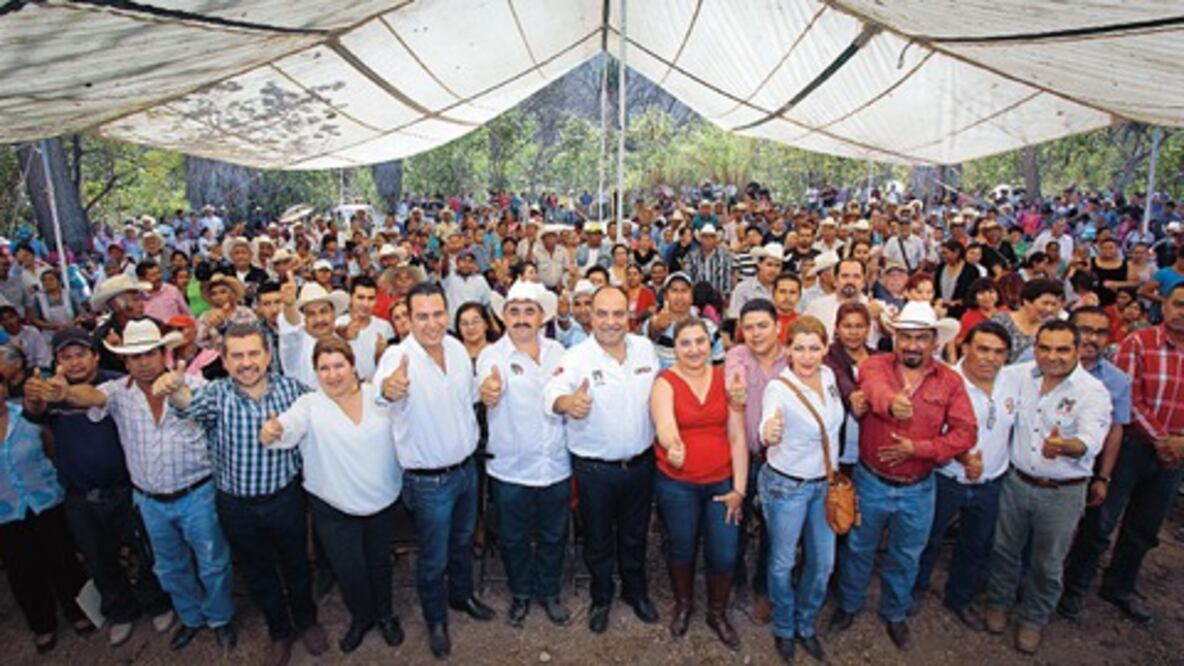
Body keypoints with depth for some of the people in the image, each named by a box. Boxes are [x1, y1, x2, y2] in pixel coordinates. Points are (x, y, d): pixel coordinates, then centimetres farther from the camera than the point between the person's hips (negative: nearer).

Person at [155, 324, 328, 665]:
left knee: (296, 566, 19)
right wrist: (175, 389, -56)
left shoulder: (291, 387, -11)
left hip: (285, 498, 0)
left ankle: (307, 621, 46)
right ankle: (279, 631, 44)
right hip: (237, 506, 0)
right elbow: (192, 405, -37)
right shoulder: (216, 394, -14)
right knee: (258, 573, 20)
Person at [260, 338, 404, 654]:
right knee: (348, 568, 14)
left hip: (383, 501, 1)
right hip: (333, 509, -1)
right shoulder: (310, 405, -12)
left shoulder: (378, 394, -6)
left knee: (379, 562, 21)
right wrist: (271, 431, -51)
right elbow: (289, 427, -31)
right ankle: (361, 618, 45)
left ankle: (385, 614, 48)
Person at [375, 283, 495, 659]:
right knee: (434, 558, 15)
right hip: (428, 481, -5)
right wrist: (389, 387, -69)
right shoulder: (398, 356, -25)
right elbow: (383, 383, -50)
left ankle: (462, 596, 52)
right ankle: (435, 620, 41)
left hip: (467, 467, 6)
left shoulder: (457, 347, -5)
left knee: (463, 541, 27)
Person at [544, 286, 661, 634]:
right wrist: (567, 402, -57)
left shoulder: (645, 348, -3)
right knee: (598, 538, 17)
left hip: (641, 461, 3)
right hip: (594, 468, -3)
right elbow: (552, 391, -35)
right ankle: (601, 597, 41)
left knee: (635, 534, 23)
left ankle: (636, 590, 47)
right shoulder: (576, 357, -18)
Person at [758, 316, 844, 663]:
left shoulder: (829, 375, -5)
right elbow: (768, 429, -44)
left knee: (822, 562, 17)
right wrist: (768, 434, -67)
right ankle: (784, 628, 37)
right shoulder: (778, 389, -24)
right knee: (783, 563, 11)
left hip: (824, 483, 6)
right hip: (786, 485, -6)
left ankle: (805, 624, 41)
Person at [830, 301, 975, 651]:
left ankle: (894, 614, 45)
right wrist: (892, 402, -57)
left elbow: (965, 433, -9)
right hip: (870, 482, -1)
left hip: (918, 490, 2)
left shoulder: (950, 381, -4)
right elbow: (874, 388, -34)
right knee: (858, 549, 18)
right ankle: (849, 605, 42)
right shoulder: (875, 365, -10)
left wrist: (917, 448, -22)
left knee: (906, 558, 21)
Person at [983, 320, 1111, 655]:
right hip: (1016, 481, 3)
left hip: (1062, 493, -2)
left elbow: (1090, 441, -30)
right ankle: (998, 603, 41)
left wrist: (1065, 446, -52)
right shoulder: (1019, 374, -5)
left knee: (1047, 564, 15)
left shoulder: (1093, 392, -15)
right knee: (1004, 549, 18)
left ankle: (1032, 620, 37)